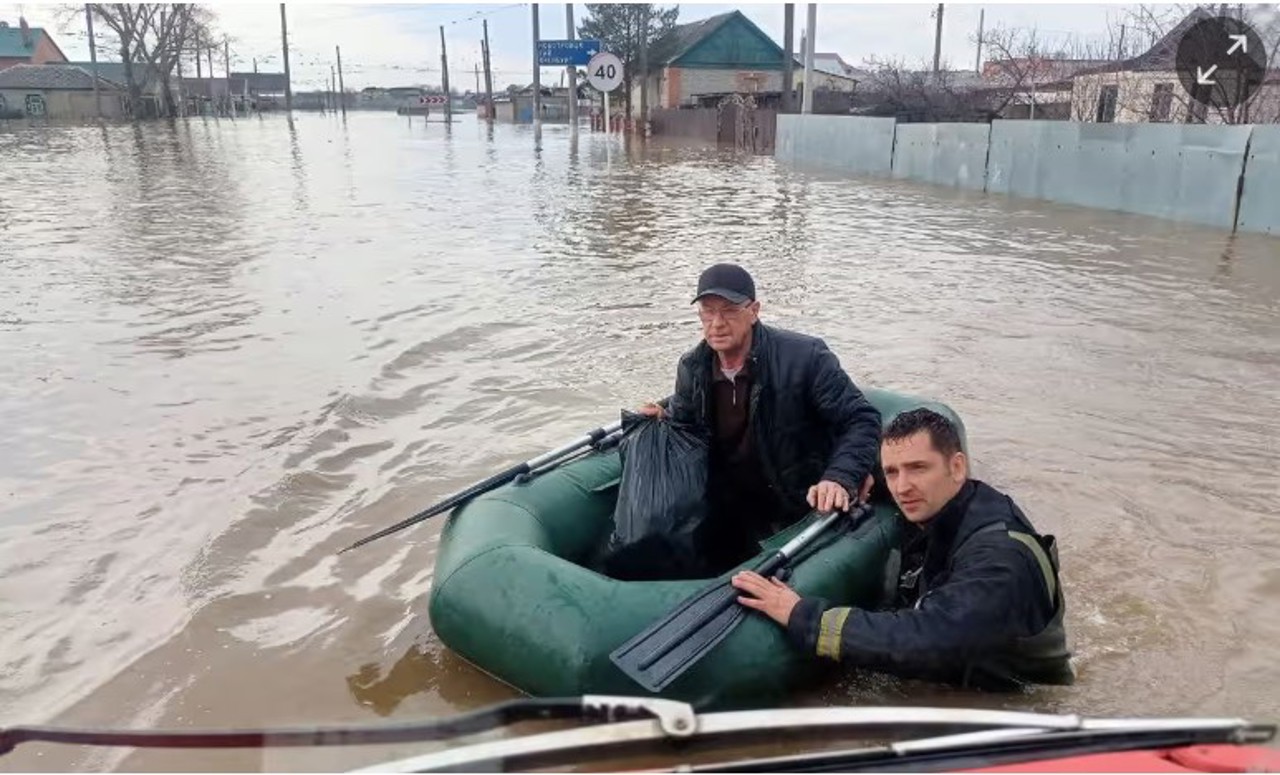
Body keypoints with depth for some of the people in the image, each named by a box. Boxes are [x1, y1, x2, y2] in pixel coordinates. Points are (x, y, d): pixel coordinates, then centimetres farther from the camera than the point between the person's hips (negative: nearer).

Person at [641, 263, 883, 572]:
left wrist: (841, 478, -31)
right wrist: (662, 421, -8)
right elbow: (682, 422, 16)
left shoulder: (804, 357, -18)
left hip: (802, 509, -4)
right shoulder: (691, 368, -2)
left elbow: (862, 420, -15)